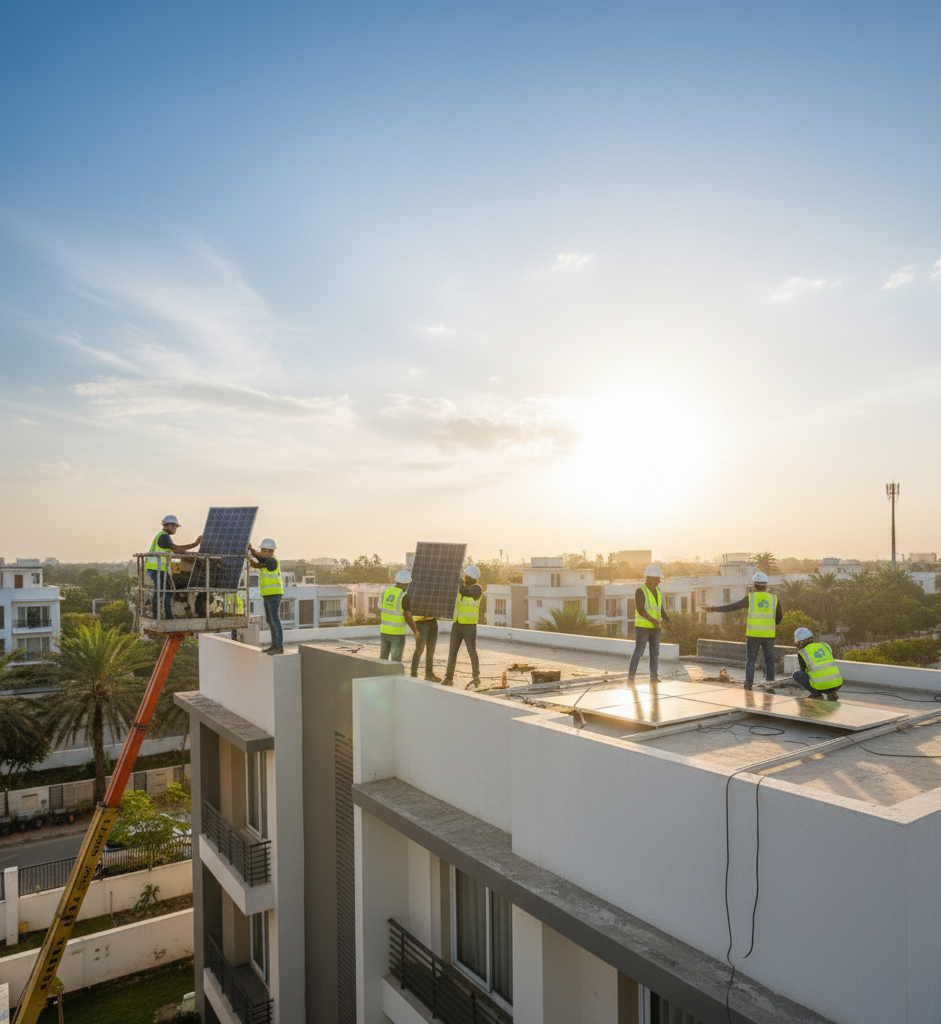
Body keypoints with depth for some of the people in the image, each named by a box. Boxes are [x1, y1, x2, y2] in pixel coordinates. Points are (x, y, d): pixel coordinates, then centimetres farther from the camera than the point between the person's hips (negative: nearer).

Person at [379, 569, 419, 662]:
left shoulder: (385, 591, -1)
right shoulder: (404, 597, -18)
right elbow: (408, 617, -15)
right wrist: (416, 632, -5)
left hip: (384, 631, 6)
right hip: (397, 634, -6)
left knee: (383, 659, 18)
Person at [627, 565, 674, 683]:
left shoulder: (657, 591, 10)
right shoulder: (640, 591, -14)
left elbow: (661, 610, 13)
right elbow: (640, 610, -23)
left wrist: (668, 622, -3)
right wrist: (652, 620, -36)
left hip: (655, 628, 7)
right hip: (642, 627, -7)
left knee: (655, 652, 6)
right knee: (638, 652, -7)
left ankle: (654, 677, 13)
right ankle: (631, 677, -1)